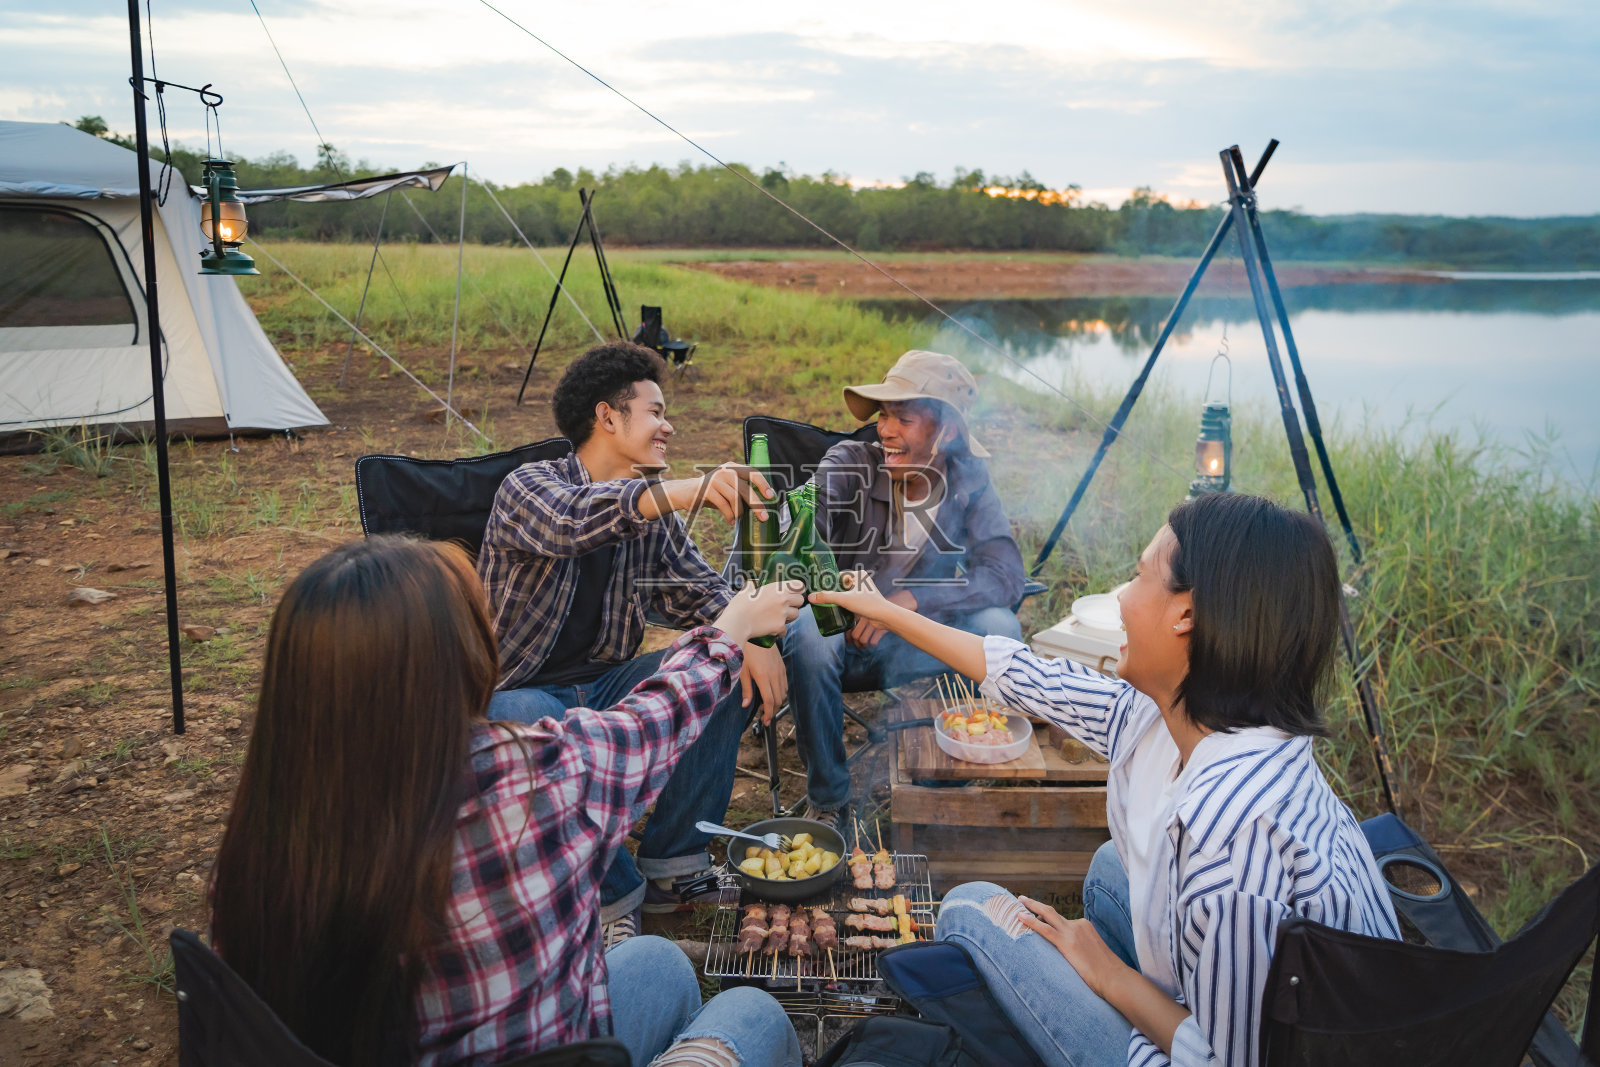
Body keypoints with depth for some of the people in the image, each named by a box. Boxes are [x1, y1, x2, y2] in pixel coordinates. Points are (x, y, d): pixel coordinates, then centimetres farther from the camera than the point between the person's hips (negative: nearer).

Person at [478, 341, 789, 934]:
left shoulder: (655, 508, 5)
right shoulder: (529, 486, -15)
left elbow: (698, 590, 8)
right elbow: (571, 520, -39)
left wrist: (749, 641, -15)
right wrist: (689, 490, -54)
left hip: (604, 683, 6)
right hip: (517, 691, -6)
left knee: (731, 672, -11)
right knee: (543, 729, -39)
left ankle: (673, 865, -4)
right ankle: (615, 892, -14)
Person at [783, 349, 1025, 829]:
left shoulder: (969, 482, -6)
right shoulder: (850, 462, -11)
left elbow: (1004, 574, -20)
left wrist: (911, 600, -33)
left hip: (916, 648, 1)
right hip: (844, 638, -1)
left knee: (999, 628, -25)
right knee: (807, 633, -35)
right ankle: (827, 799, -13)